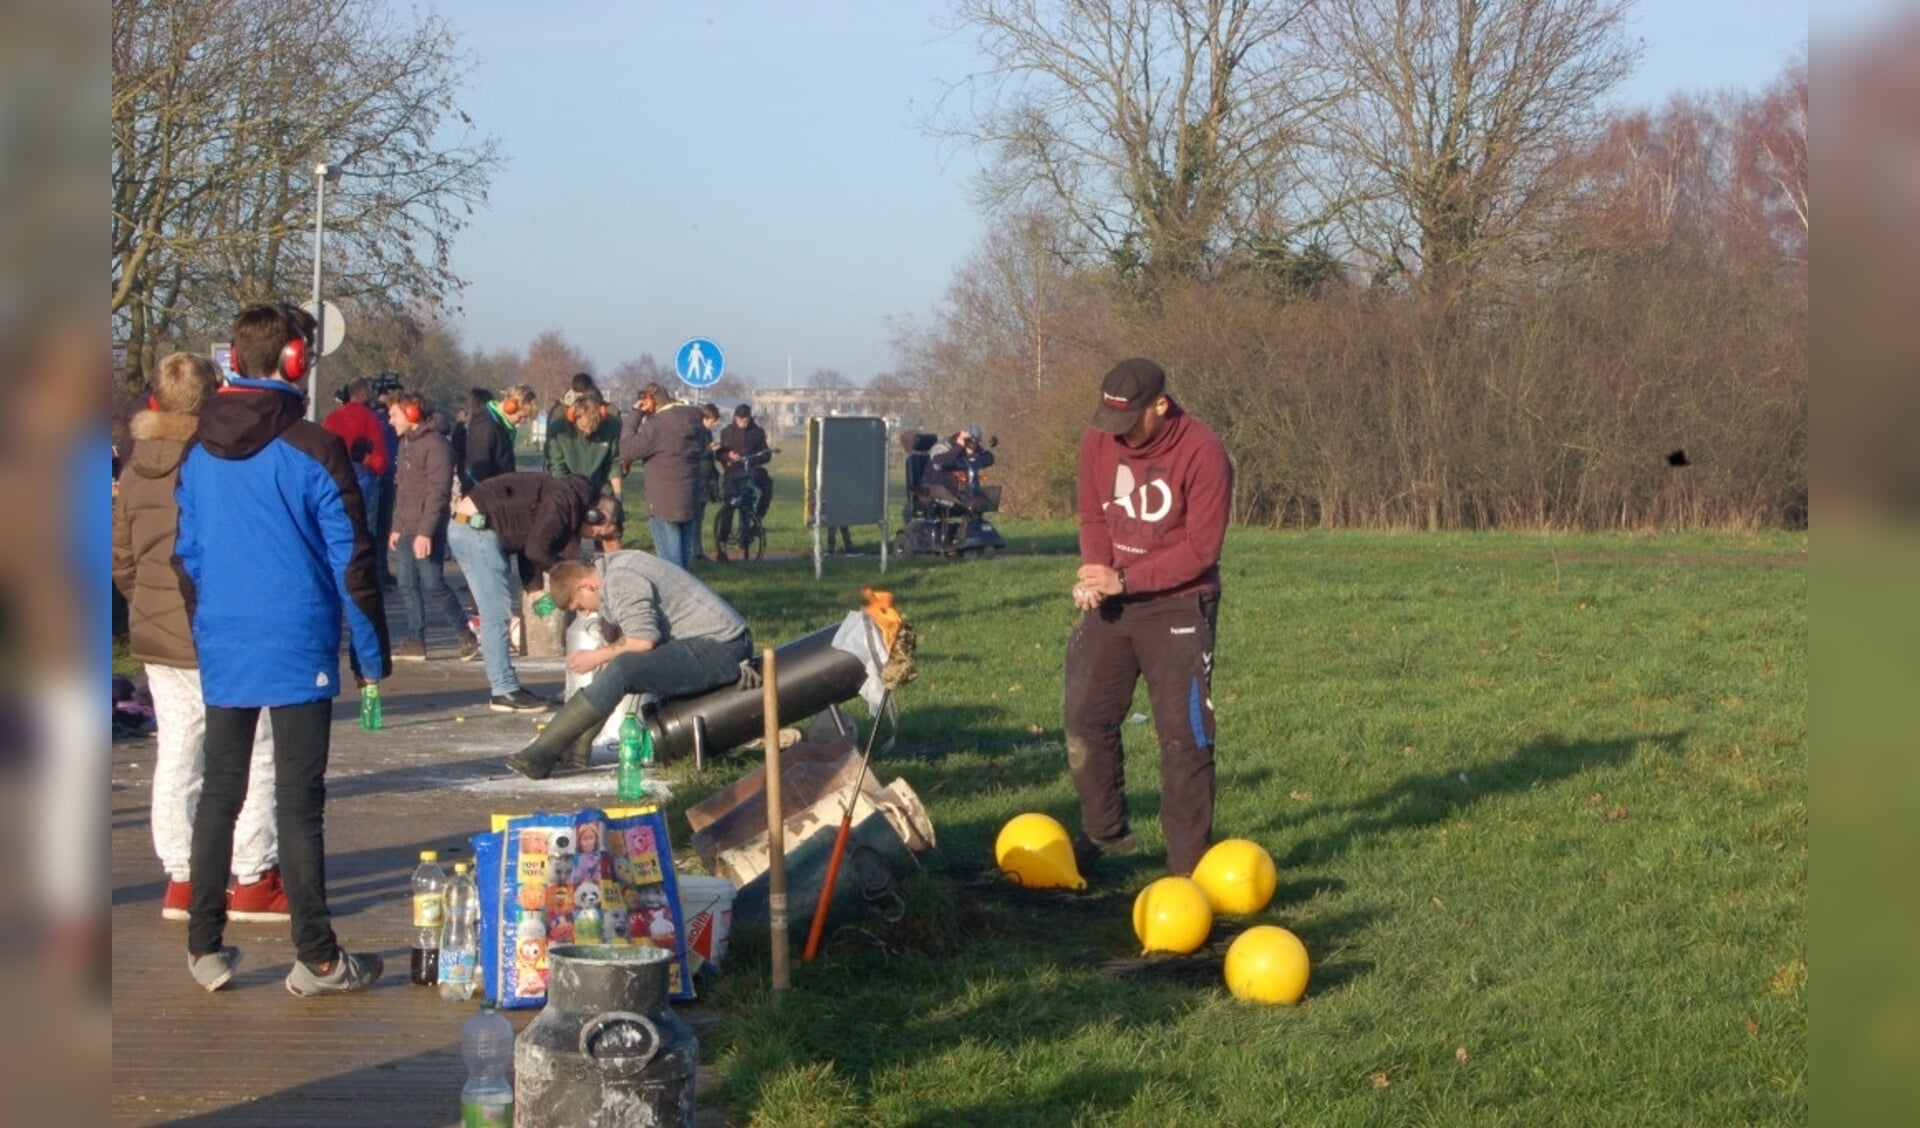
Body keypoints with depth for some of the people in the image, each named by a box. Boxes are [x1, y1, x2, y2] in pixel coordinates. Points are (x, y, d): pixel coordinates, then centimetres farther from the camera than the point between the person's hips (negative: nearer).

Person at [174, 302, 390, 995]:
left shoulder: (199, 455, 6)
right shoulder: (312, 451, -11)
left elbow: (187, 555, 13)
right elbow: (351, 561, -10)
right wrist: (373, 657, -3)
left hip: (222, 653, 5)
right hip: (298, 651, -5)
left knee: (218, 794, 13)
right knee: (299, 803, -1)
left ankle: (205, 949, 16)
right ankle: (316, 959, 3)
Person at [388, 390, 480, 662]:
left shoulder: (435, 444, -13)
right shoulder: (406, 443, 16)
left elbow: (438, 492, -19)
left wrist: (426, 532, -23)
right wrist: (397, 527, 16)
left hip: (427, 532, -9)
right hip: (406, 531, 9)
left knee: (432, 584, -7)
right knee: (407, 586, 6)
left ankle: (466, 634, 7)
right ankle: (415, 642, 11)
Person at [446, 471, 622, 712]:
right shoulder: (565, 500, -15)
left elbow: (528, 549, 16)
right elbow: (536, 550, -20)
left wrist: (536, 590, 8)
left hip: (468, 528, 11)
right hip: (476, 527, -11)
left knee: (495, 612, 13)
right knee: (497, 613, -8)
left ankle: (504, 686, 18)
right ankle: (504, 692, -6)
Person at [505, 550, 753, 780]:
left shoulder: (621, 582, -15)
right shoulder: (614, 567, 16)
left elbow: (643, 640, -24)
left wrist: (596, 657, -11)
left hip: (718, 649, -11)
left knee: (622, 671, -25)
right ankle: (577, 746, 8)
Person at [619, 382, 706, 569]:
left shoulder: (656, 426, -19)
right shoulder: (693, 421, 6)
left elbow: (626, 451, -15)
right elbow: (702, 451, 21)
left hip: (664, 505, -7)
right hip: (691, 502, 7)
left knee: (670, 562, -4)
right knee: (682, 562, 15)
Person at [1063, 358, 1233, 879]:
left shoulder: (1202, 453, -20)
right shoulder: (1097, 440, -4)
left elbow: (1200, 549, -19)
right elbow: (1093, 517, 7)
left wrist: (1124, 580, -23)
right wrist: (1095, 571, -14)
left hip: (1178, 606, -6)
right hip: (1113, 602, 6)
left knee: (1183, 736, -5)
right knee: (1086, 718, 11)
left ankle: (1188, 864, 2)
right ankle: (1103, 831, 30)